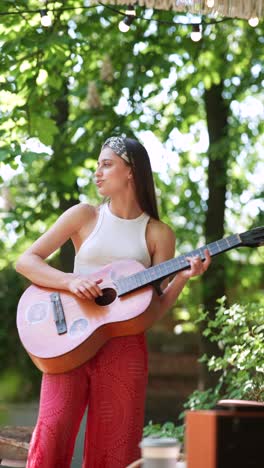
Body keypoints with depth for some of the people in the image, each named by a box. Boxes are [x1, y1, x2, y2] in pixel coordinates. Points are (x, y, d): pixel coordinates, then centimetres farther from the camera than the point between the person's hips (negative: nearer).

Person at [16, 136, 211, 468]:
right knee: (52, 432, -17)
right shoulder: (84, 216, 8)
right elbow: (26, 261, 4)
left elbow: (155, 309, 6)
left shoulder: (158, 234, 8)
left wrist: (183, 277, -11)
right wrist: (71, 281, -11)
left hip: (124, 345, 1)